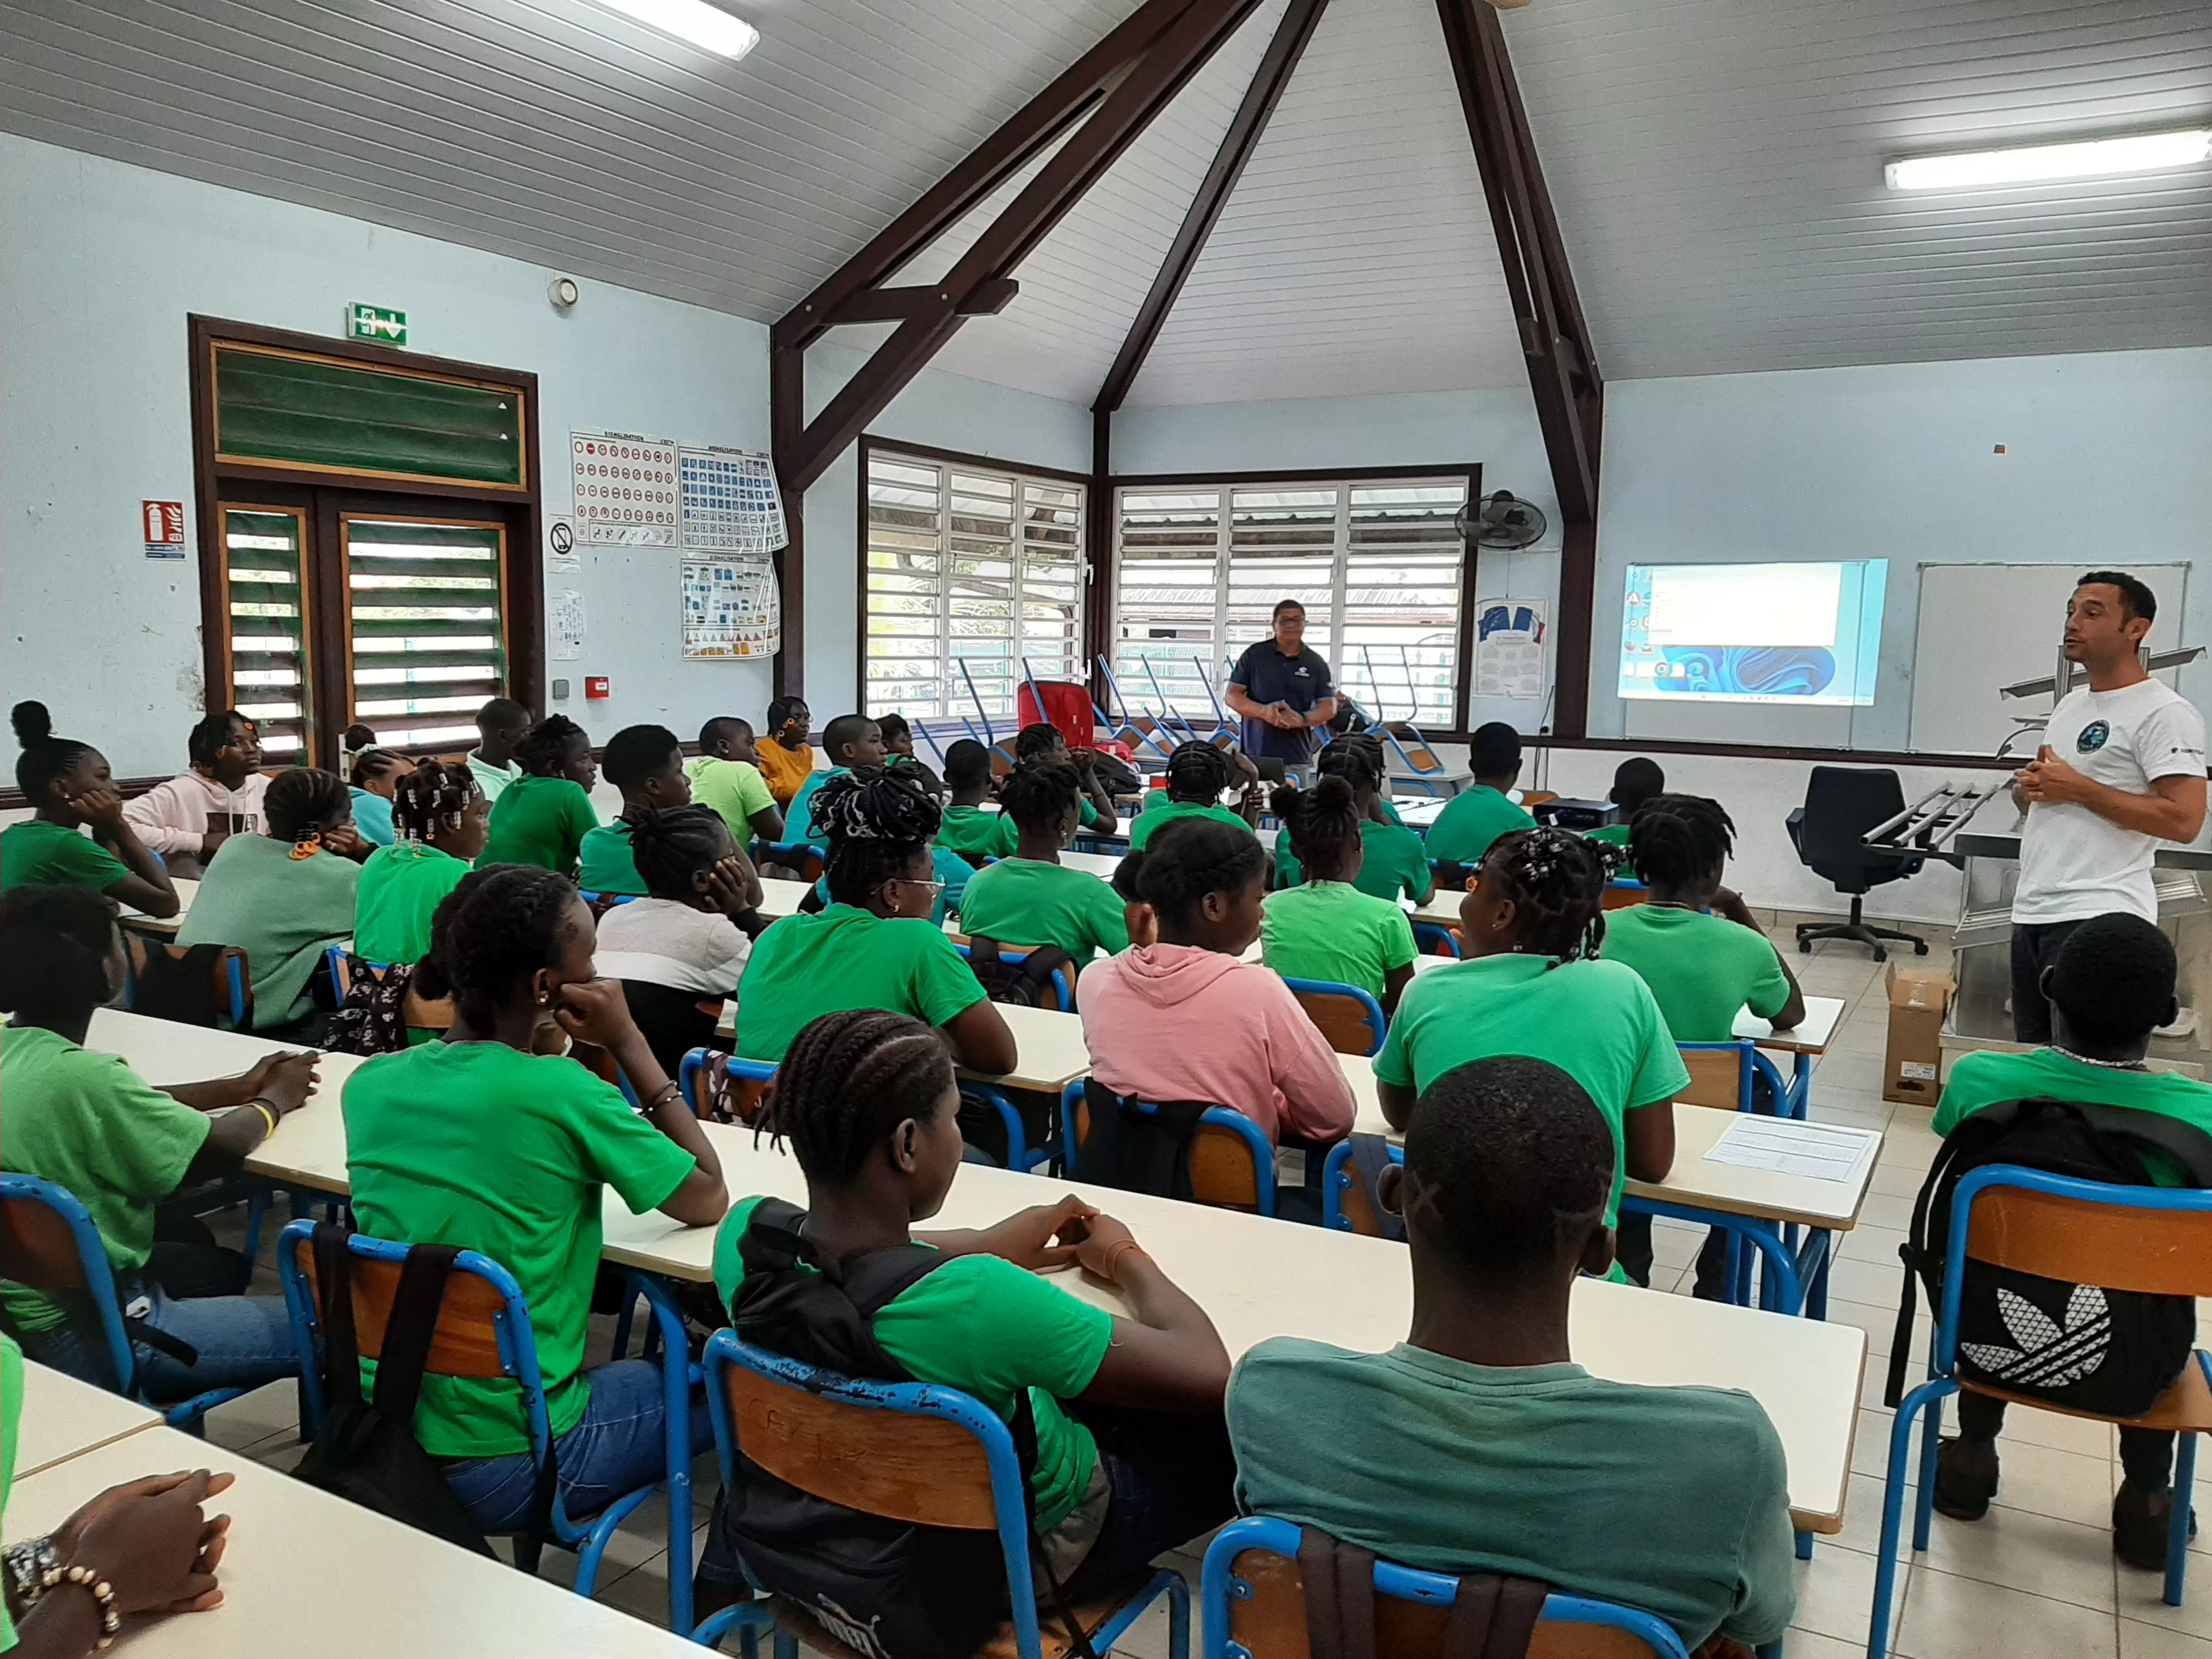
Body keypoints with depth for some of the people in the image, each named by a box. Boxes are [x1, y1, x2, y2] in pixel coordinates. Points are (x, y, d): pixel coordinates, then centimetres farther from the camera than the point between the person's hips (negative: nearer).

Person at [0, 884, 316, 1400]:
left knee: (224, 1264, 30)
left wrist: (238, 1088, 13)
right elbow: (219, 1150, -17)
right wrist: (273, 1100, 2)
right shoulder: (79, 1076, -29)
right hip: (87, 1339, -10)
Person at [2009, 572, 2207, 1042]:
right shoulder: (2070, 704, 17)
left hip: (2099, 921, -8)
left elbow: (2183, 820, -18)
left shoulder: (2164, 713, -9)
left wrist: (2079, 789, -16)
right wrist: (2026, 786, 3)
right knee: (2031, 1054, 13)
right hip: (2032, 910, 9)